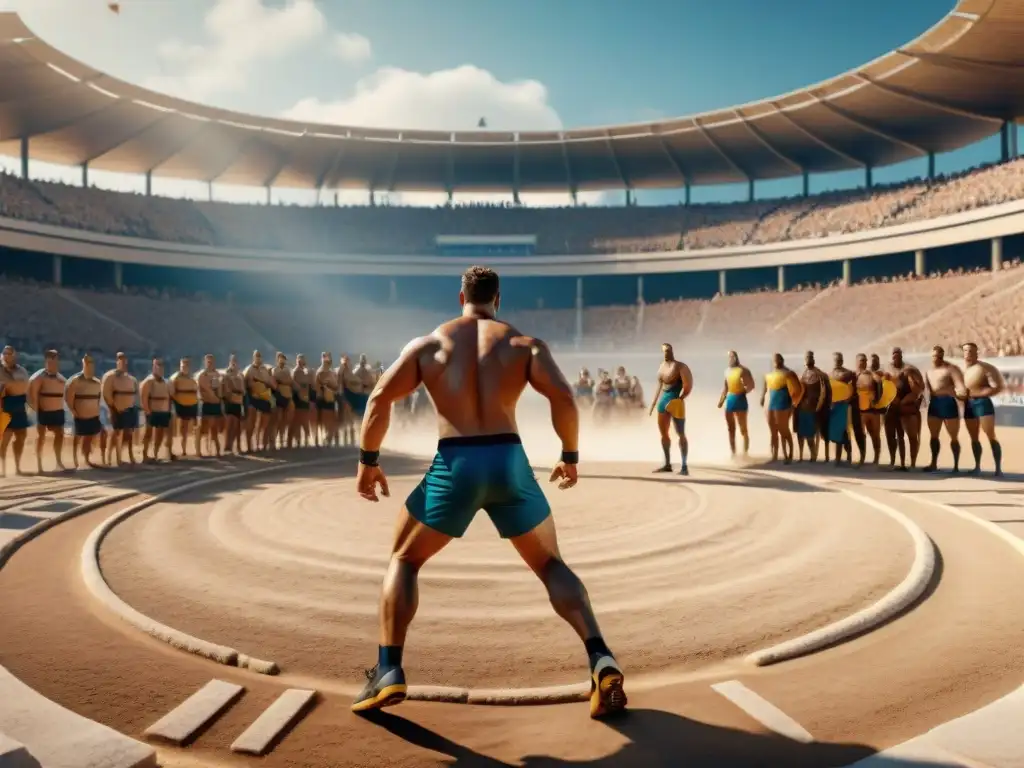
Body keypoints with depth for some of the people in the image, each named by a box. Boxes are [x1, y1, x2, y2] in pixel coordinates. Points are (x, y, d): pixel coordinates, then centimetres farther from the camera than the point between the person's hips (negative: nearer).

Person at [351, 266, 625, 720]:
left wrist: (368, 461, 11)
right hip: (510, 463, 1)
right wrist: (570, 456, 9)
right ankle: (602, 662, 3)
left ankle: (388, 674, 8)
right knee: (551, 565, 19)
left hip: (454, 467, -1)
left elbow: (380, 398, 2)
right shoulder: (525, 344, 10)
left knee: (403, 560, 20)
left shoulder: (427, 344, 11)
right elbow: (564, 398, -4)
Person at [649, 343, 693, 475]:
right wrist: (653, 404, 19)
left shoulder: (680, 366, -7)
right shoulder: (661, 366, 15)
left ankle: (684, 466, -4)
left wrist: (679, 399, -18)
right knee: (663, 433, 10)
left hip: (675, 402, -8)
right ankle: (667, 464, 19)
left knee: (680, 434, -6)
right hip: (663, 401, 8)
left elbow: (688, 386, -11)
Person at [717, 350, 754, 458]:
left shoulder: (743, 370, -8)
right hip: (729, 400, 7)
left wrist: (742, 392, -16)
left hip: (740, 399, -7)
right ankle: (733, 453, 15)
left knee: (743, 429, -3)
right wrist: (721, 400, 12)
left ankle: (745, 453, 2)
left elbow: (751, 385, -12)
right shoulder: (727, 370, 13)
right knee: (731, 429, 8)